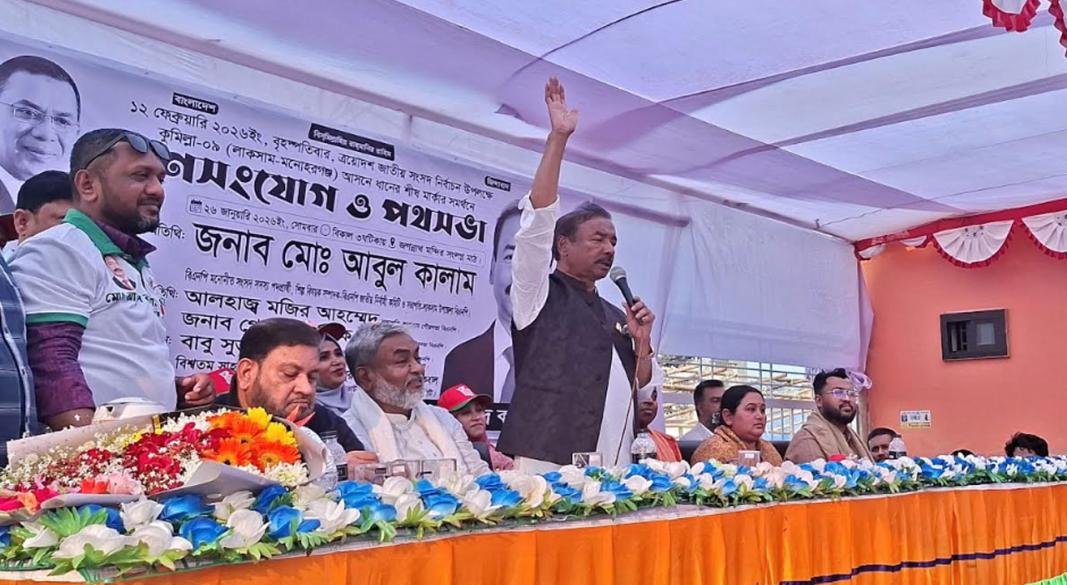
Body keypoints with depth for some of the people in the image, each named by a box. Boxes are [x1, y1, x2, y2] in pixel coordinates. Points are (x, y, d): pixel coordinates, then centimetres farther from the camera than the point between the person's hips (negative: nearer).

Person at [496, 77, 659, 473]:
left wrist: (643, 342, 3)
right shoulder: (539, 295, 4)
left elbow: (640, 392, 21)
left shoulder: (615, 317, 20)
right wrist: (558, 137, -13)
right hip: (544, 467, -6)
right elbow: (538, 220, -10)